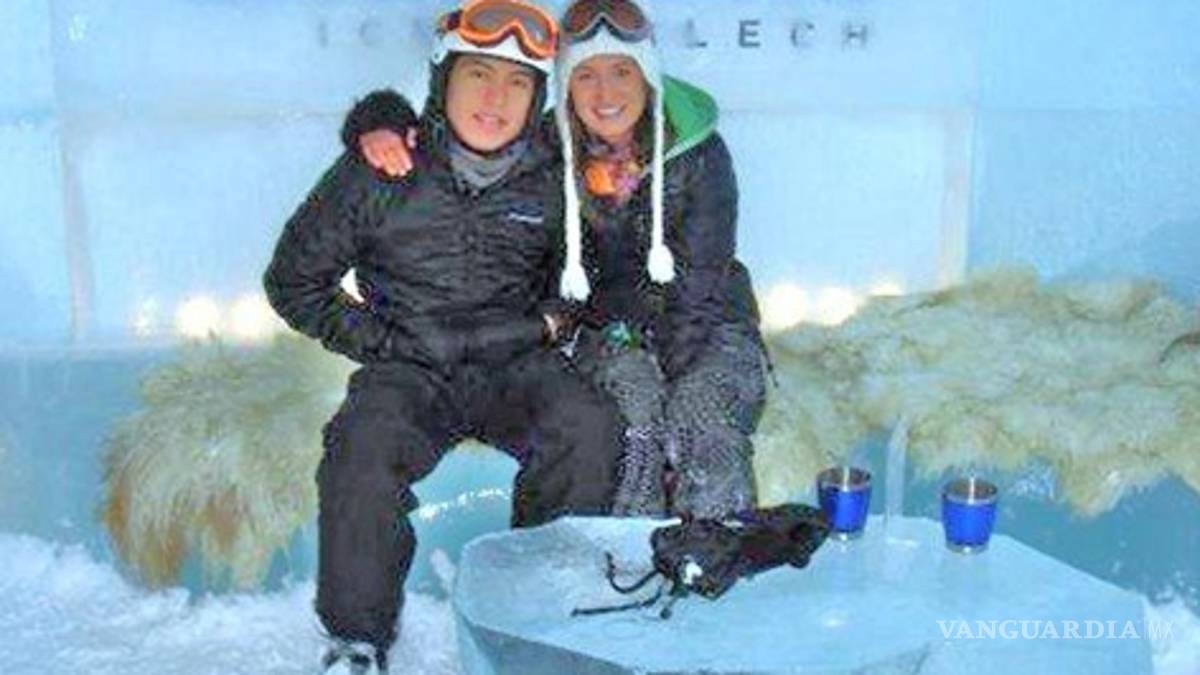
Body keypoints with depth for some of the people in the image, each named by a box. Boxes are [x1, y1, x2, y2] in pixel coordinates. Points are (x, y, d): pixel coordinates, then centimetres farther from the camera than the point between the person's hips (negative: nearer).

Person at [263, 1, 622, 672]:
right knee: (364, 447, -31)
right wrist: (376, 340, -3)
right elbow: (294, 281, 6)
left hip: (517, 364, 1)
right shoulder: (381, 173, -3)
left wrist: (557, 314, 6)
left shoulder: (554, 172, 2)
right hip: (408, 371, -1)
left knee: (589, 424, -28)